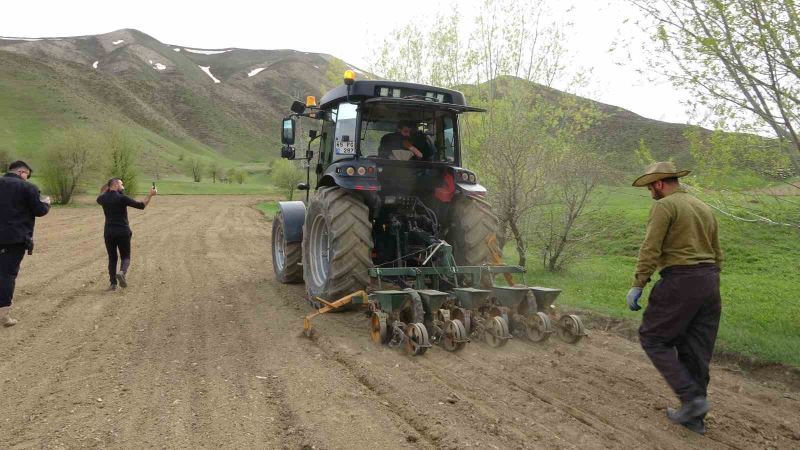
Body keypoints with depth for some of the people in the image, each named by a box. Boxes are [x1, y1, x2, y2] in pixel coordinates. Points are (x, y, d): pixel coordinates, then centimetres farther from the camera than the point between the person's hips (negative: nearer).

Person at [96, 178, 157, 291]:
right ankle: (122, 273, -20)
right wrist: (150, 195, -6)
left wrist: (106, 189, 29)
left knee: (112, 258, 12)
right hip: (123, 232, -4)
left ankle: (113, 283, 8)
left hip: (109, 232, 4)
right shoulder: (122, 198, -11)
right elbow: (141, 205, -11)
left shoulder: (103, 199, 4)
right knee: (125, 257, 9)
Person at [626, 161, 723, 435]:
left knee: (653, 338, 4)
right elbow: (717, 255, 20)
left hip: (680, 280, -8)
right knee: (696, 349, 12)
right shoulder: (704, 208, 18)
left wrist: (637, 286, -12)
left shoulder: (664, 206, -7)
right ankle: (694, 417, 19)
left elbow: (650, 250, -15)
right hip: (709, 282, 8)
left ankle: (691, 397, -4)